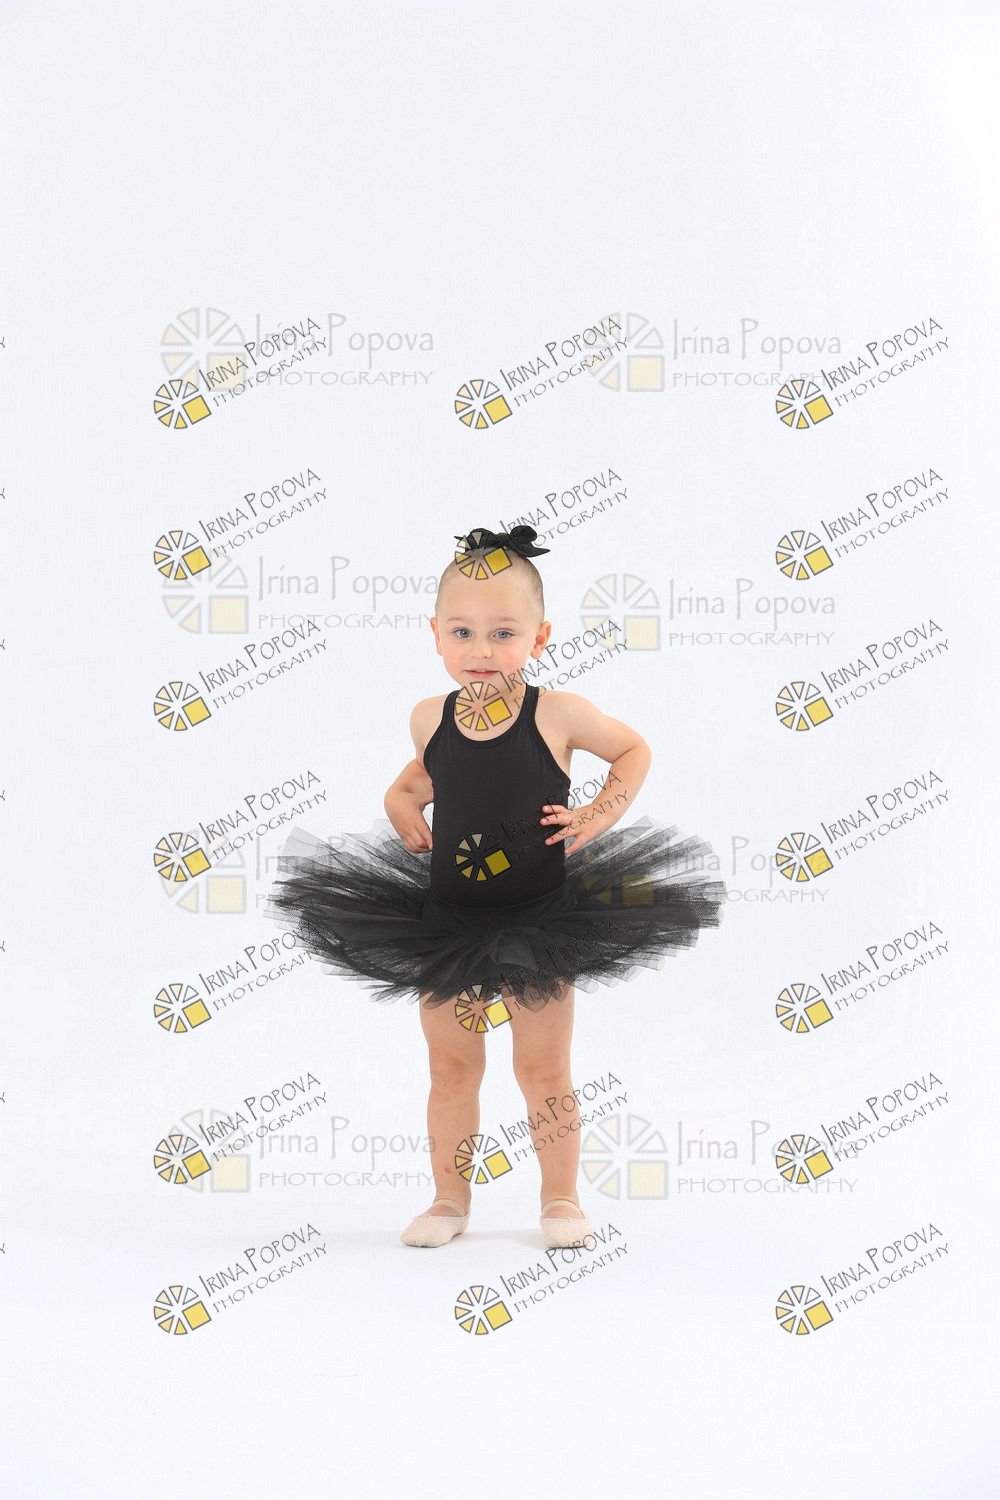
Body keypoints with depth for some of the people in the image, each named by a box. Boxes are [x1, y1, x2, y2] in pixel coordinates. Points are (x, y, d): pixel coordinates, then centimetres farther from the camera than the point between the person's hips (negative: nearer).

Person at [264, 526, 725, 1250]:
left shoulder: (558, 714, -13)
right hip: (447, 922, 3)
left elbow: (634, 748, 4)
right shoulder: (431, 717, -3)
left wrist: (599, 815, -8)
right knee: (451, 1066, 11)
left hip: (539, 925, -3)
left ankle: (561, 1197, 25)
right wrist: (403, 802, 1)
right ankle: (451, 1197, 26)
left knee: (544, 1069, 8)